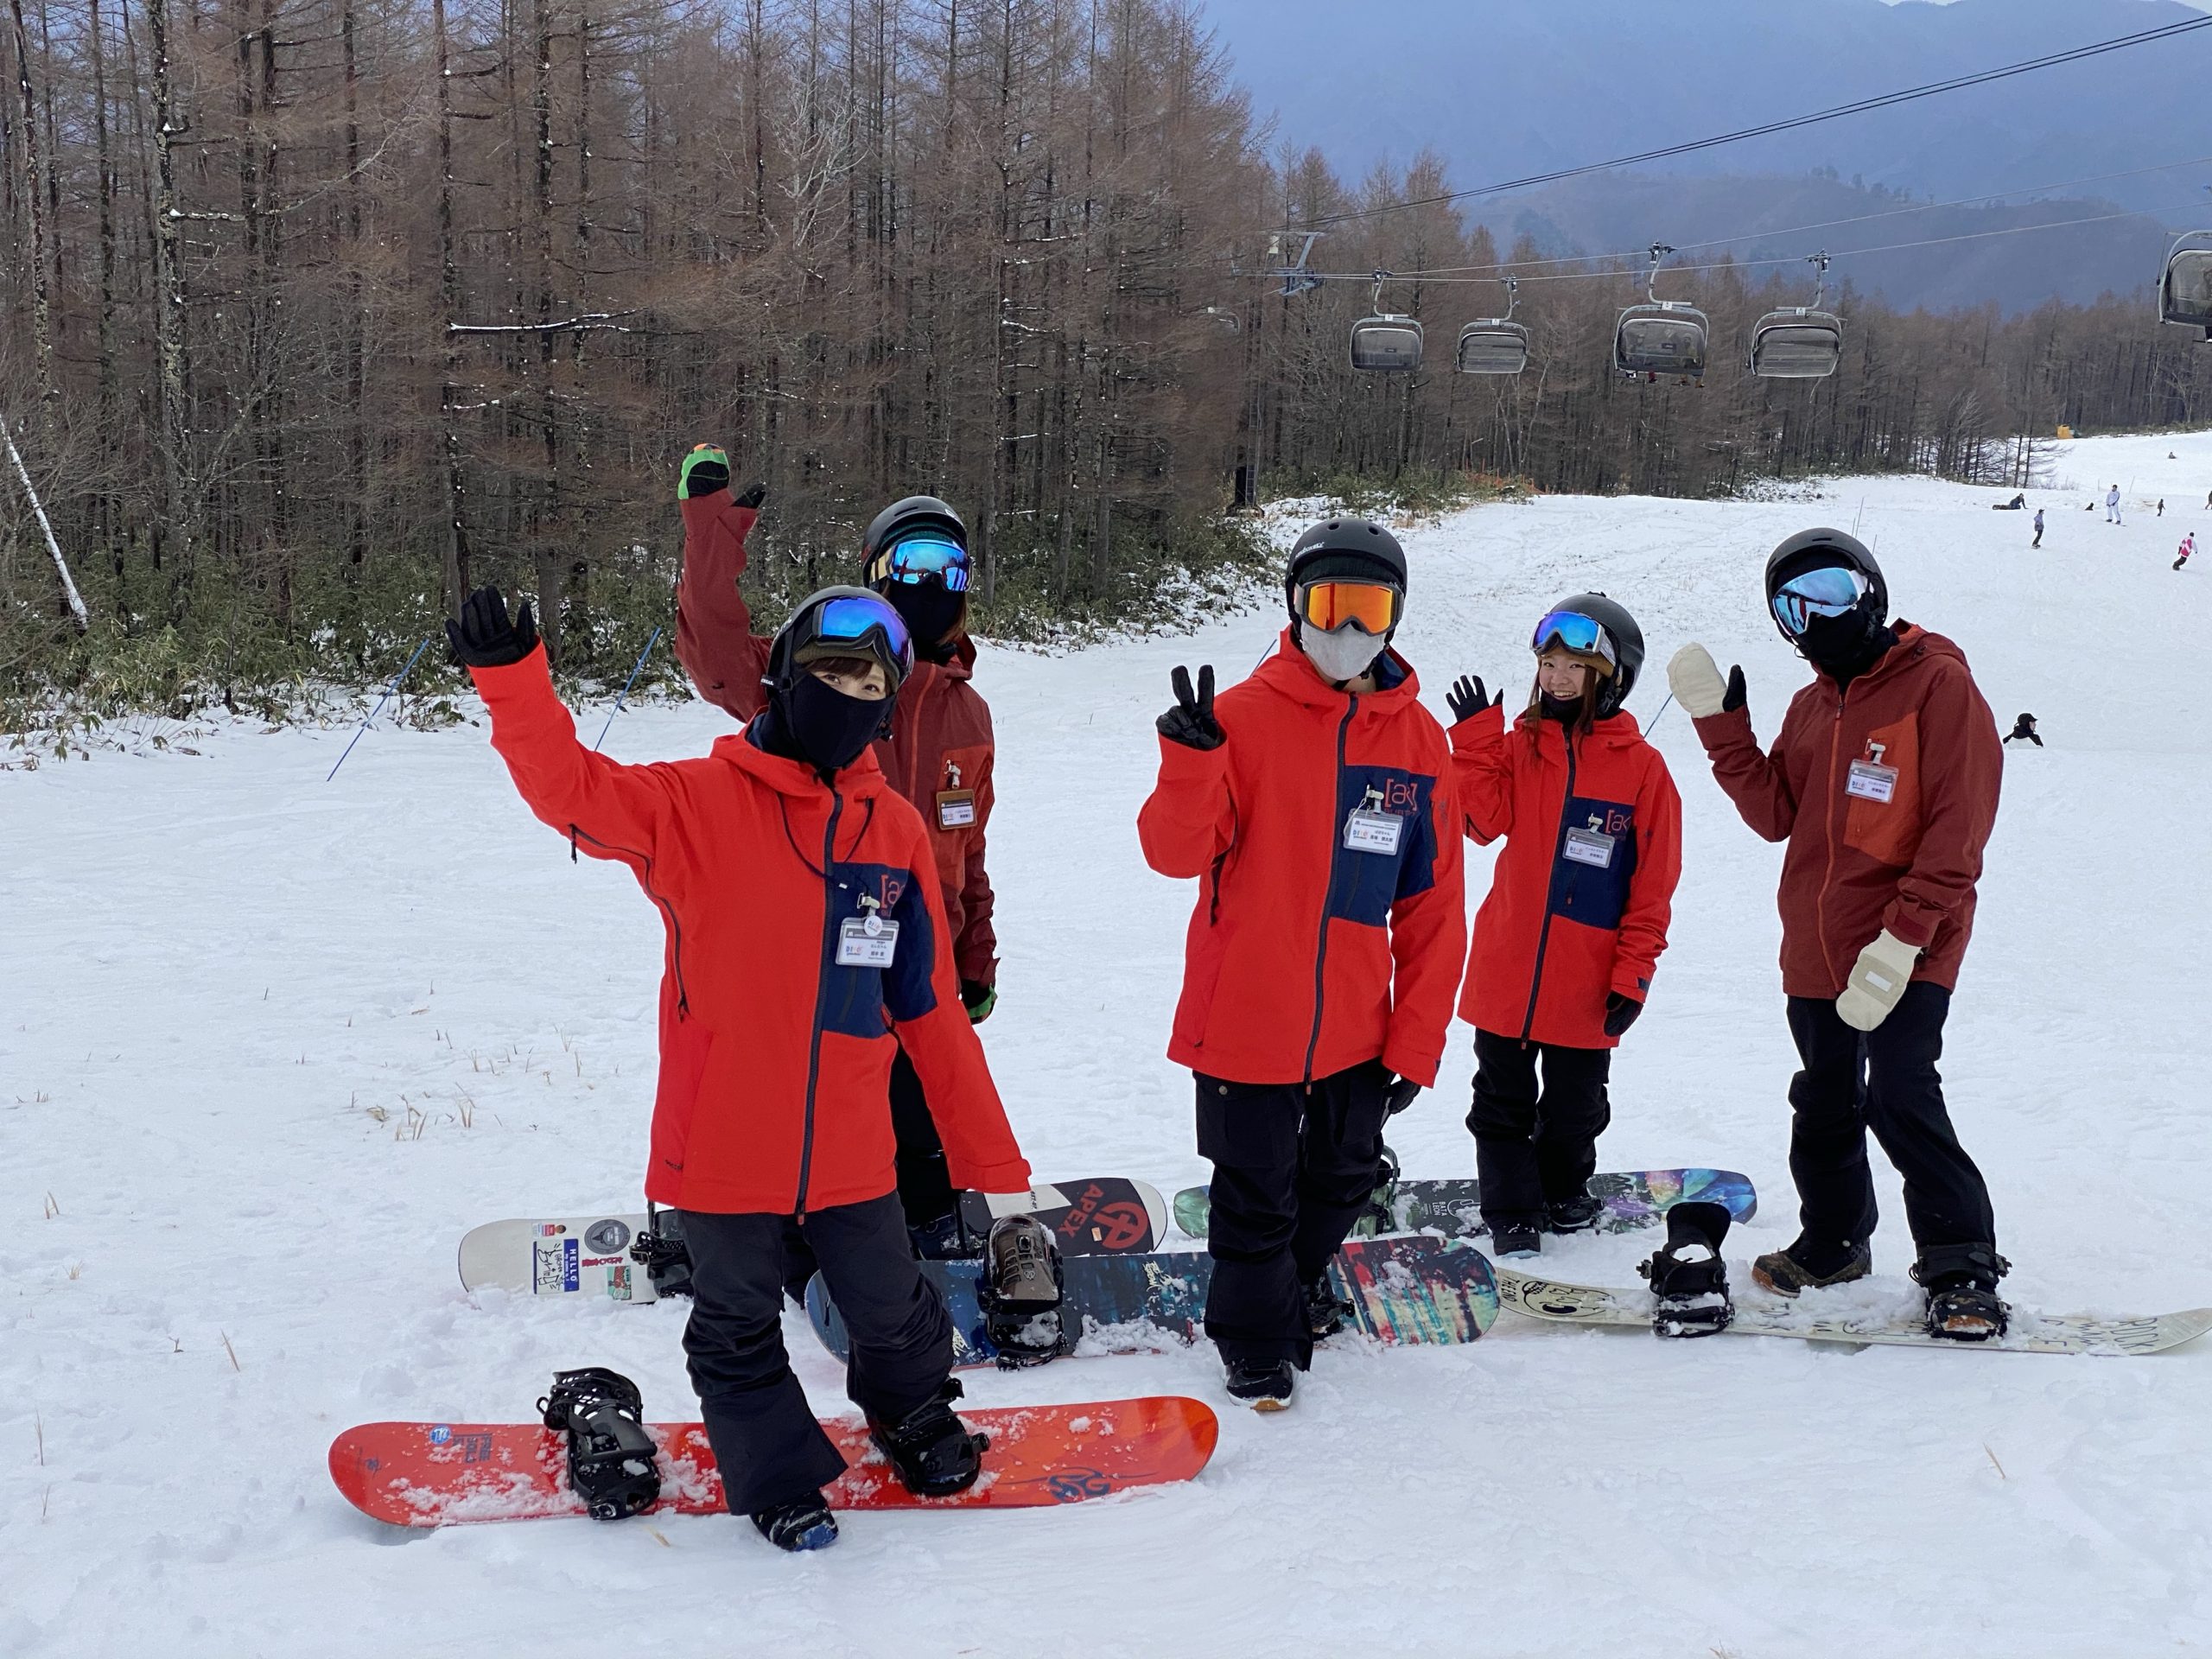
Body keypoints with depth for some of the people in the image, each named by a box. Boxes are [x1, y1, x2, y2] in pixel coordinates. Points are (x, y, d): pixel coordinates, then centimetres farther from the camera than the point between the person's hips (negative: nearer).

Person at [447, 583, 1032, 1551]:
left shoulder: (896, 829, 1)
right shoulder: (698, 802, -8)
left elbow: (929, 1007, 5)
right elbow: (575, 789, -24)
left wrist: (991, 1160, 6)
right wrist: (511, 679, -42)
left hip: (850, 1149, 3)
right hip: (724, 1144, -2)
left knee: (893, 1311, 16)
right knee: (739, 1328, 13)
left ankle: (912, 1411, 49)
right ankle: (778, 1476, 38)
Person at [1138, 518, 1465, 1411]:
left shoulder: (1418, 738, 0)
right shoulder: (1245, 716, -10)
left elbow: (1433, 906, 3)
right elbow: (1178, 852, -14)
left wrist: (1416, 1042, 1)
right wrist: (1191, 760, -33)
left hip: (1356, 1028, 4)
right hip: (1248, 1019, -4)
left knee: (1345, 1175, 22)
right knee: (1256, 1195, 8)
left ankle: (1298, 1280, 48)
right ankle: (1256, 1336, 30)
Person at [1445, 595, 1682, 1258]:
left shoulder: (1640, 765, -4)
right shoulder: (1517, 745, 3)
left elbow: (1653, 880, -3)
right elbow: (1485, 820, -12)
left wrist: (1634, 972, -6)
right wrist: (1474, 739, -18)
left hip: (1587, 979, -1)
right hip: (1506, 966, 1)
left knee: (1574, 1104, 15)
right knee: (1503, 1099, 9)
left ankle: (1563, 1191, 38)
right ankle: (1511, 1210, 22)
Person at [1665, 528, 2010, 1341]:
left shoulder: (1939, 685, -8)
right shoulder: (1811, 707, 15)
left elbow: (1958, 826, -15)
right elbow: (1776, 815, 6)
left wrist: (1903, 936, -22)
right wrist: (1721, 725, -2)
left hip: (1905, 955, -7)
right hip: (1816, 950, 7)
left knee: (1901, 1099, -14)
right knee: (1825, 1106, 16)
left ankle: (1963, 1269, -3)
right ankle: (1832, 1244, 33)